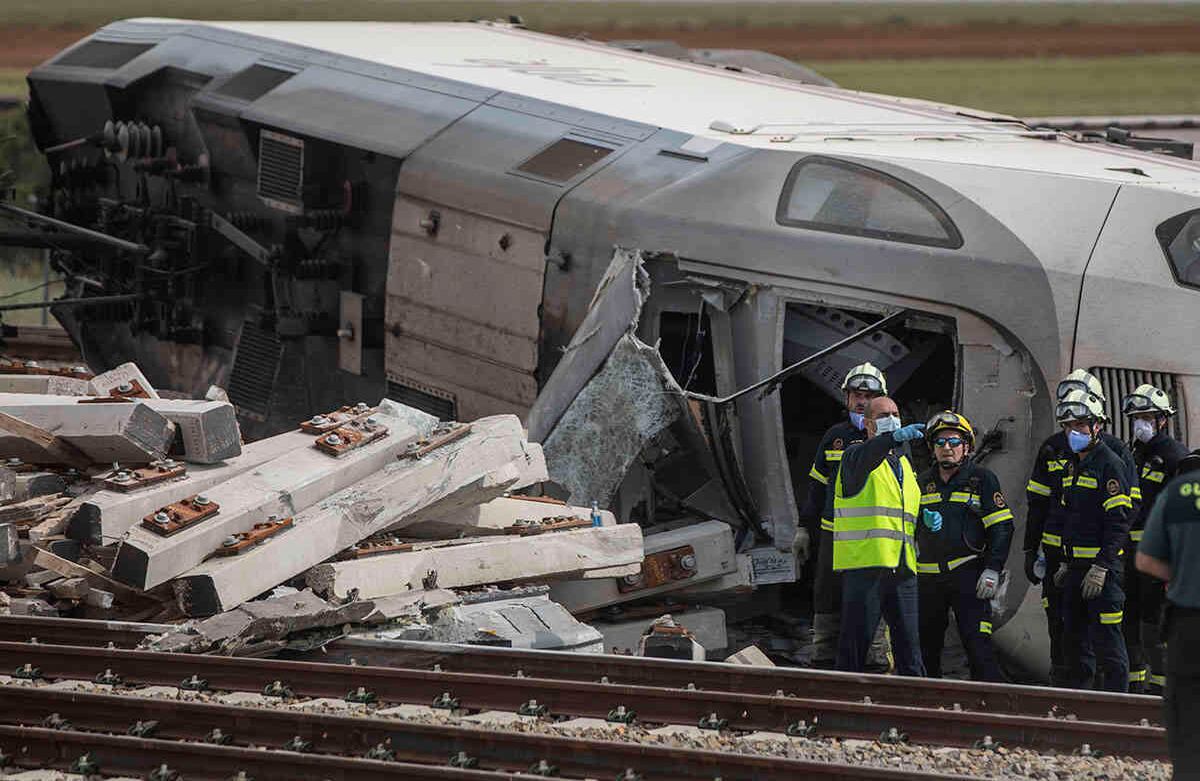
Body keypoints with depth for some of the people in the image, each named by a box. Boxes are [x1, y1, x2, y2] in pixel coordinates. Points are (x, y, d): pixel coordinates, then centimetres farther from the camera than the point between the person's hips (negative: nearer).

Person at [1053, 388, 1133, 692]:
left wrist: (1100, 568, -21)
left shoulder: (1110, 465, -11)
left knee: (1107, 642, -9)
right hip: (1076, 568, 9)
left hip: (1103, 567, -9)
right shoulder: (1072, 466, 16)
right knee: (1072, 640, 13)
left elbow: (1118, 522, -17)